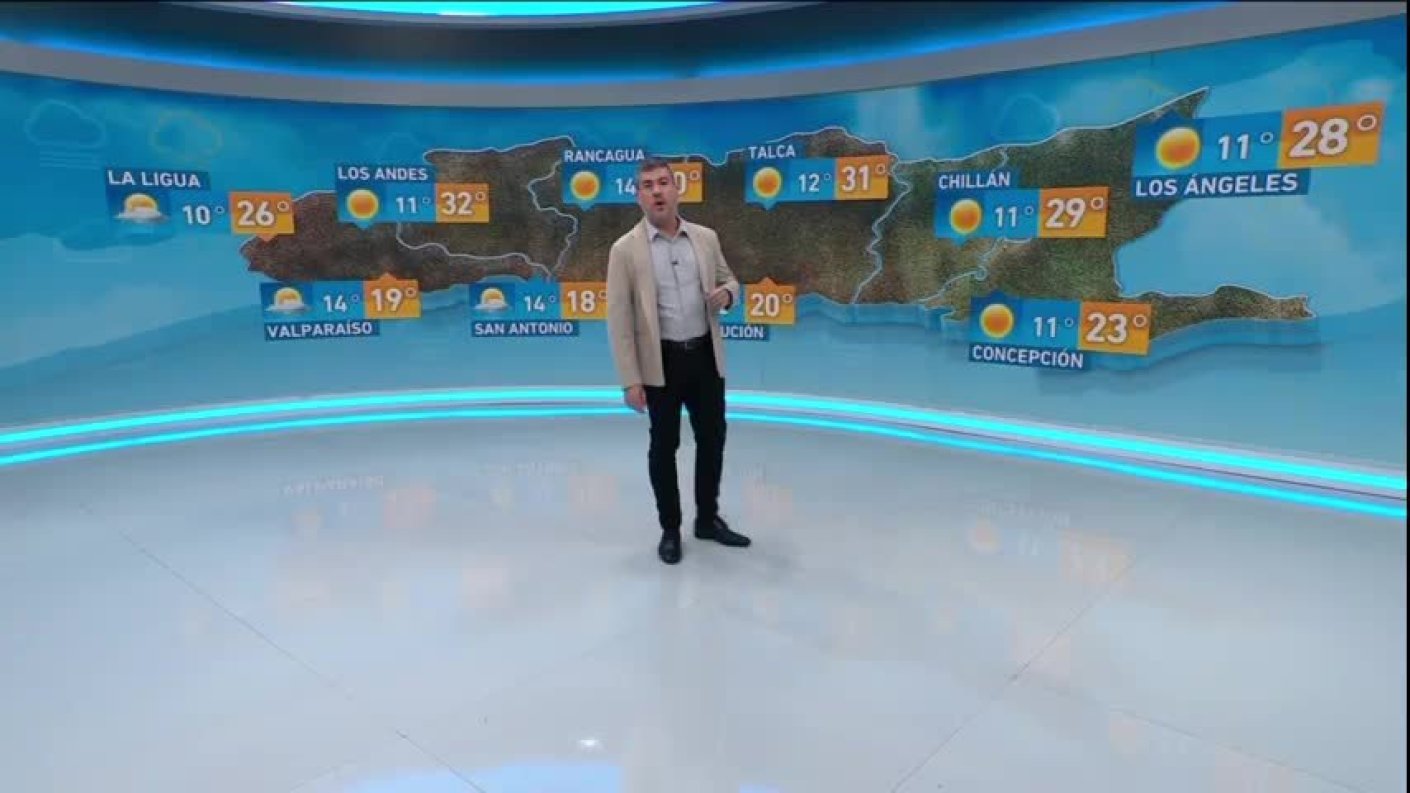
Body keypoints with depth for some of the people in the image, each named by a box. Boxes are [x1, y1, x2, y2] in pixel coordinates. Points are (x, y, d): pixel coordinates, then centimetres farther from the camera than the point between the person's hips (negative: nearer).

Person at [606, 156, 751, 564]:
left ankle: (708, 519, 32)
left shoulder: (706, 237, 4)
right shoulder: (626, 249, -8)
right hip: (662, 362, -4)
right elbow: (619, 319, -9)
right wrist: (630, 380, -13)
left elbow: (729, 279, 17)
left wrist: (726, 294, -10)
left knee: (713, 438, 12)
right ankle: (670, 530, 25)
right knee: (664, 446, 8)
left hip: (706, 356, 4)